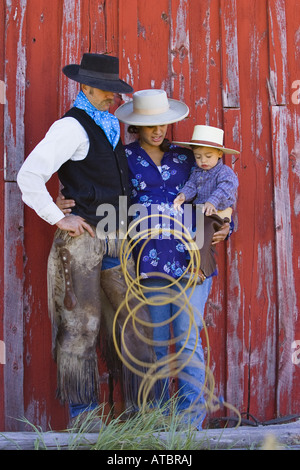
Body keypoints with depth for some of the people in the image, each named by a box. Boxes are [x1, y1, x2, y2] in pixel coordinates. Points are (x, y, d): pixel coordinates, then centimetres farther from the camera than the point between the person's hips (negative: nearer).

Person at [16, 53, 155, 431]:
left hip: (114, 240, 8)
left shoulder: (111, 125, 18)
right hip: (81, 239, -8)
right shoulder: (71, 127, -9)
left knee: (136, 318, 8)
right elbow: (29, 177, -18)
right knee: (81, 326, -2)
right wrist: (59, 218, -15)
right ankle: (82, 415, 8)